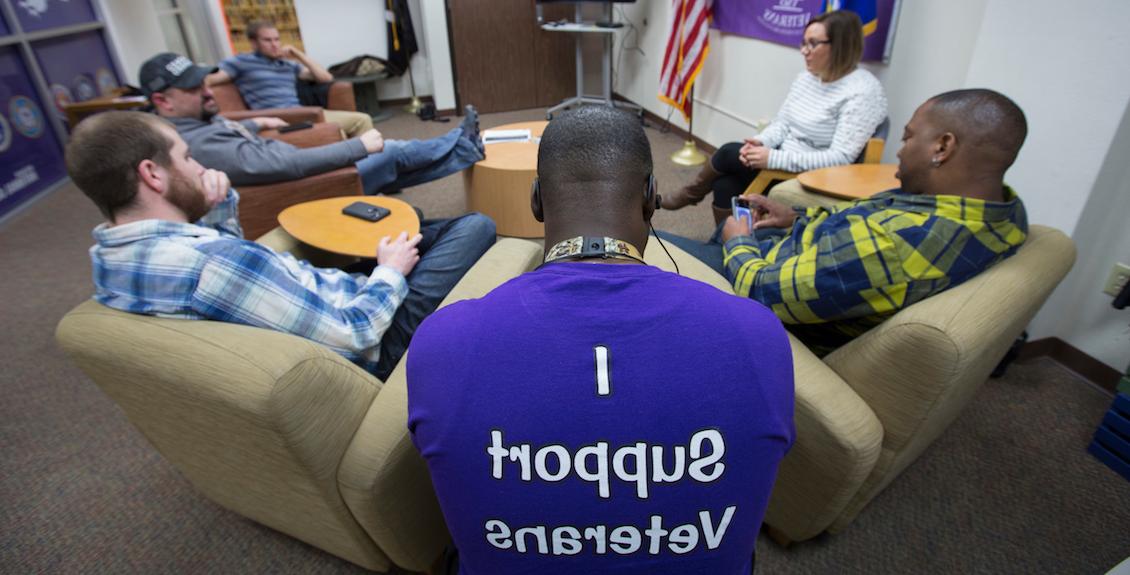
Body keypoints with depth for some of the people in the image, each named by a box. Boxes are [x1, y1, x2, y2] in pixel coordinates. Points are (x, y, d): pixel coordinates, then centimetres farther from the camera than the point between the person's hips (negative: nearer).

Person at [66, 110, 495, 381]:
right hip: (372, 344, -9)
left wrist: (220, 207, -5)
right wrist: (391, 273, -11)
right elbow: (354, 334, -30)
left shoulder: (107, 255, -5)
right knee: (477, 227, 2)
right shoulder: (216, 263, -36)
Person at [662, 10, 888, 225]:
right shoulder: (806, 77, 7)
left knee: (730, 153, -15)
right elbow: (781, 123, 10)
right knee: (725, 184, -17)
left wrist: (773, 158, -30)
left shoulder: (863, 92, -18)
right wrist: (760, 143, -15)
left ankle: (694, 192, 14)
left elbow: (840, 158, -25)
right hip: (783, 161, 7)